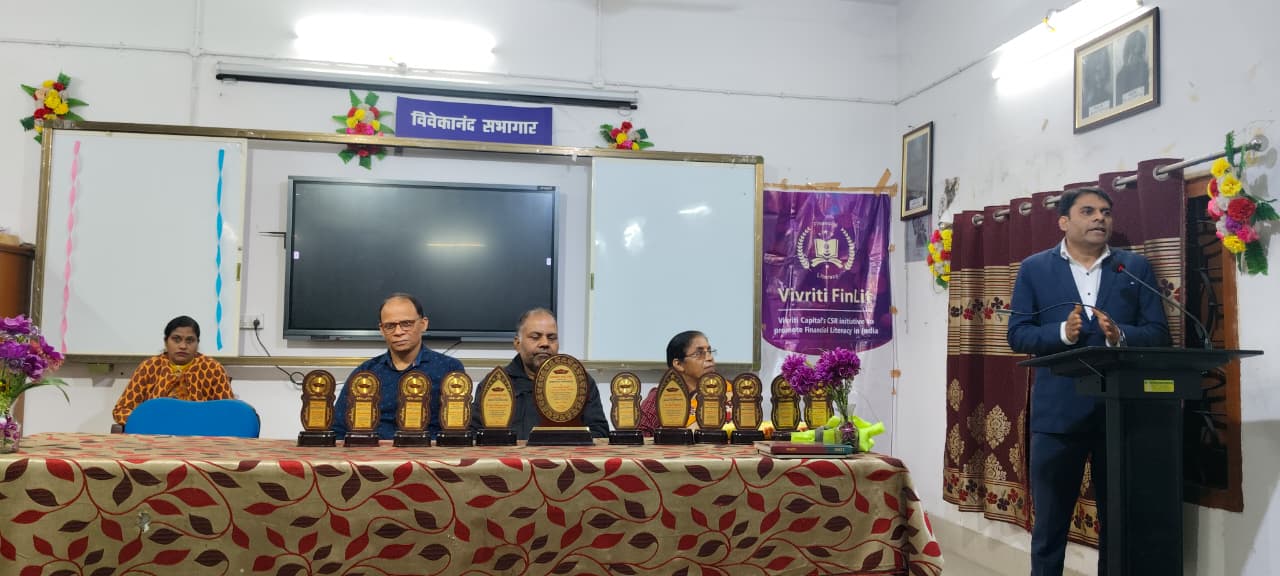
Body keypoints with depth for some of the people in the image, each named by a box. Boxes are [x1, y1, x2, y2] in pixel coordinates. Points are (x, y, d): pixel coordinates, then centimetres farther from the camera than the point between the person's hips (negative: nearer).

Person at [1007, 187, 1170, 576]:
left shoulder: (1137, 267, 8)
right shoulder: (1034, 269, 5)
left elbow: (1159, 333, 3)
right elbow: (1018, 335, -1)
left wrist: (1120, 336, -17)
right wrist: (1062, 332, -18)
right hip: (1058, 411, -1)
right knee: (1049, 522, 8)